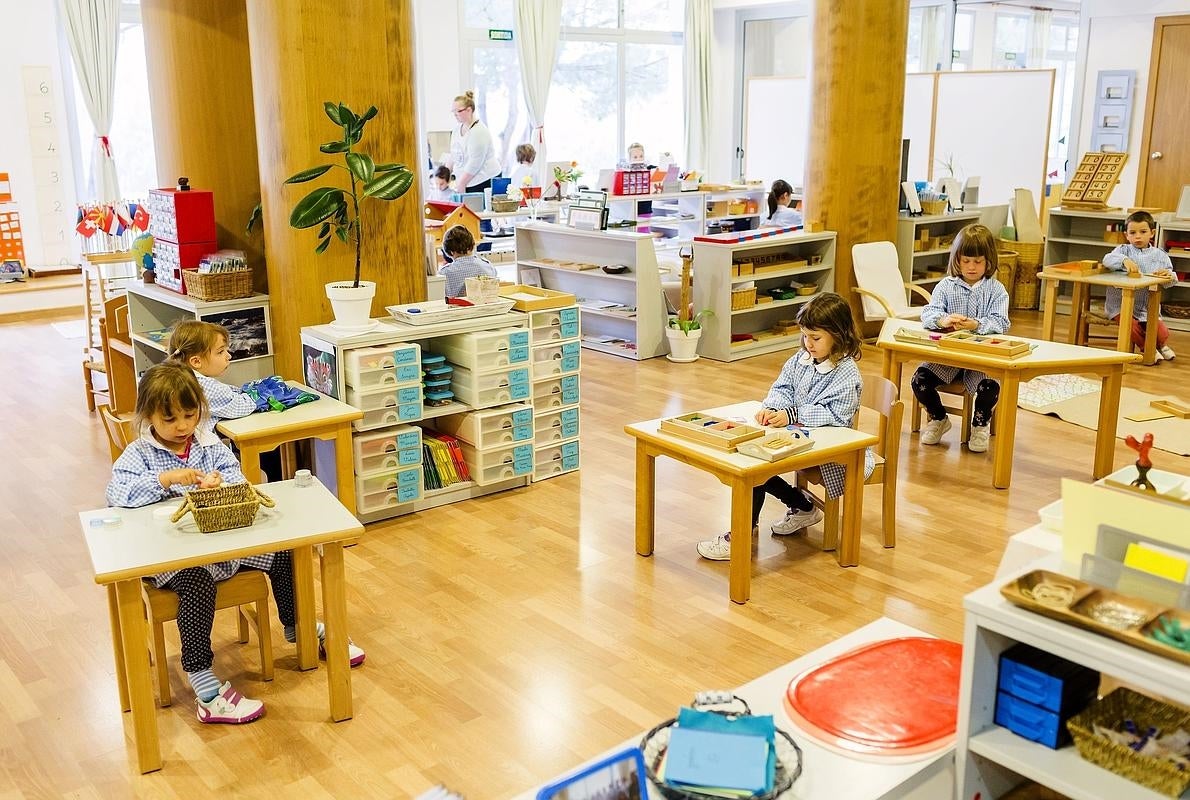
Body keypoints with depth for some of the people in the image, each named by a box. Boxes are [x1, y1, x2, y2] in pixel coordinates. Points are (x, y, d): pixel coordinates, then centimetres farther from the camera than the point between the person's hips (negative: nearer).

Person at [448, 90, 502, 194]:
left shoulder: (478, 131, -16)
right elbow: (454, 155, 21)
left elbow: (475, 163, -19)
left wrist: (462, 183, -16)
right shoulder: (457, 129, 12)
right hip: (465, 181, 8)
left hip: (483, 181, -8)